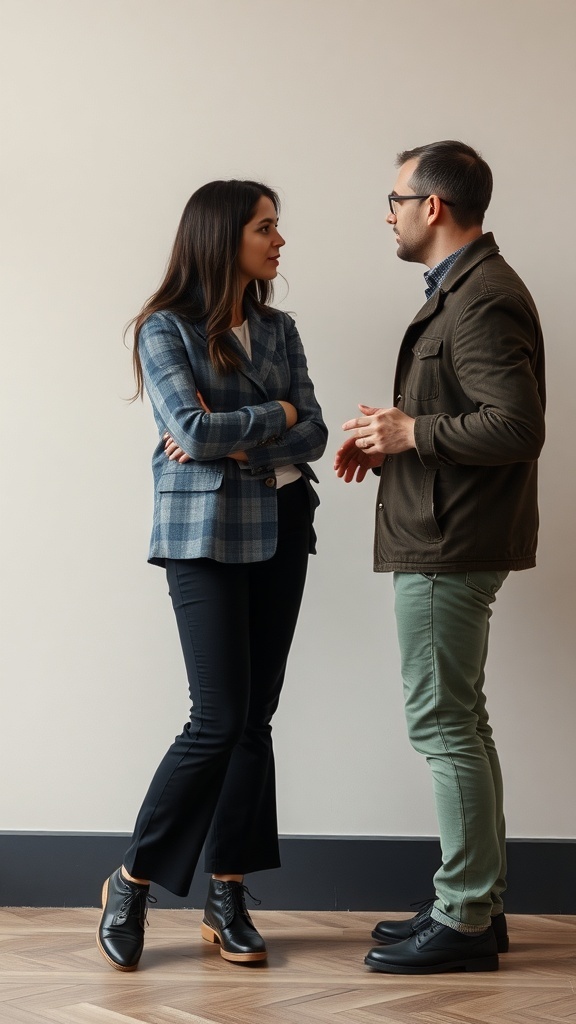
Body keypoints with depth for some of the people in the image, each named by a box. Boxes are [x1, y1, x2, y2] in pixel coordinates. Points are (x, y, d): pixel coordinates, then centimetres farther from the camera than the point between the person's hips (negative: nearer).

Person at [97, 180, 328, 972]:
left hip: (278, 532, 5)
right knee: (220, 719, -9)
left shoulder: (278, 330, 11)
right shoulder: (166, 330, -5)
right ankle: (132, 881, 7)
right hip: (205, 537, -5)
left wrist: (235, 446, -12)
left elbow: (313, 434, 3)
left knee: (255, 716, 3)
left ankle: (227, 897, 12)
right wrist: (275, 415, -5)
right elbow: (192, 431, -17)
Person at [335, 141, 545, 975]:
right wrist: (389, 438, 9)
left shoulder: (484, 301, -17)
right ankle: (477, 903, 24)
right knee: (458, 725, 15)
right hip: (441, 540, 11)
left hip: (448, 547, -11)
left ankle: (465, 922, 3)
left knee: (443, 726, -5)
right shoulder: (464, 289, 17)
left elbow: (516, 427, -26)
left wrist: (412, 432, -17)